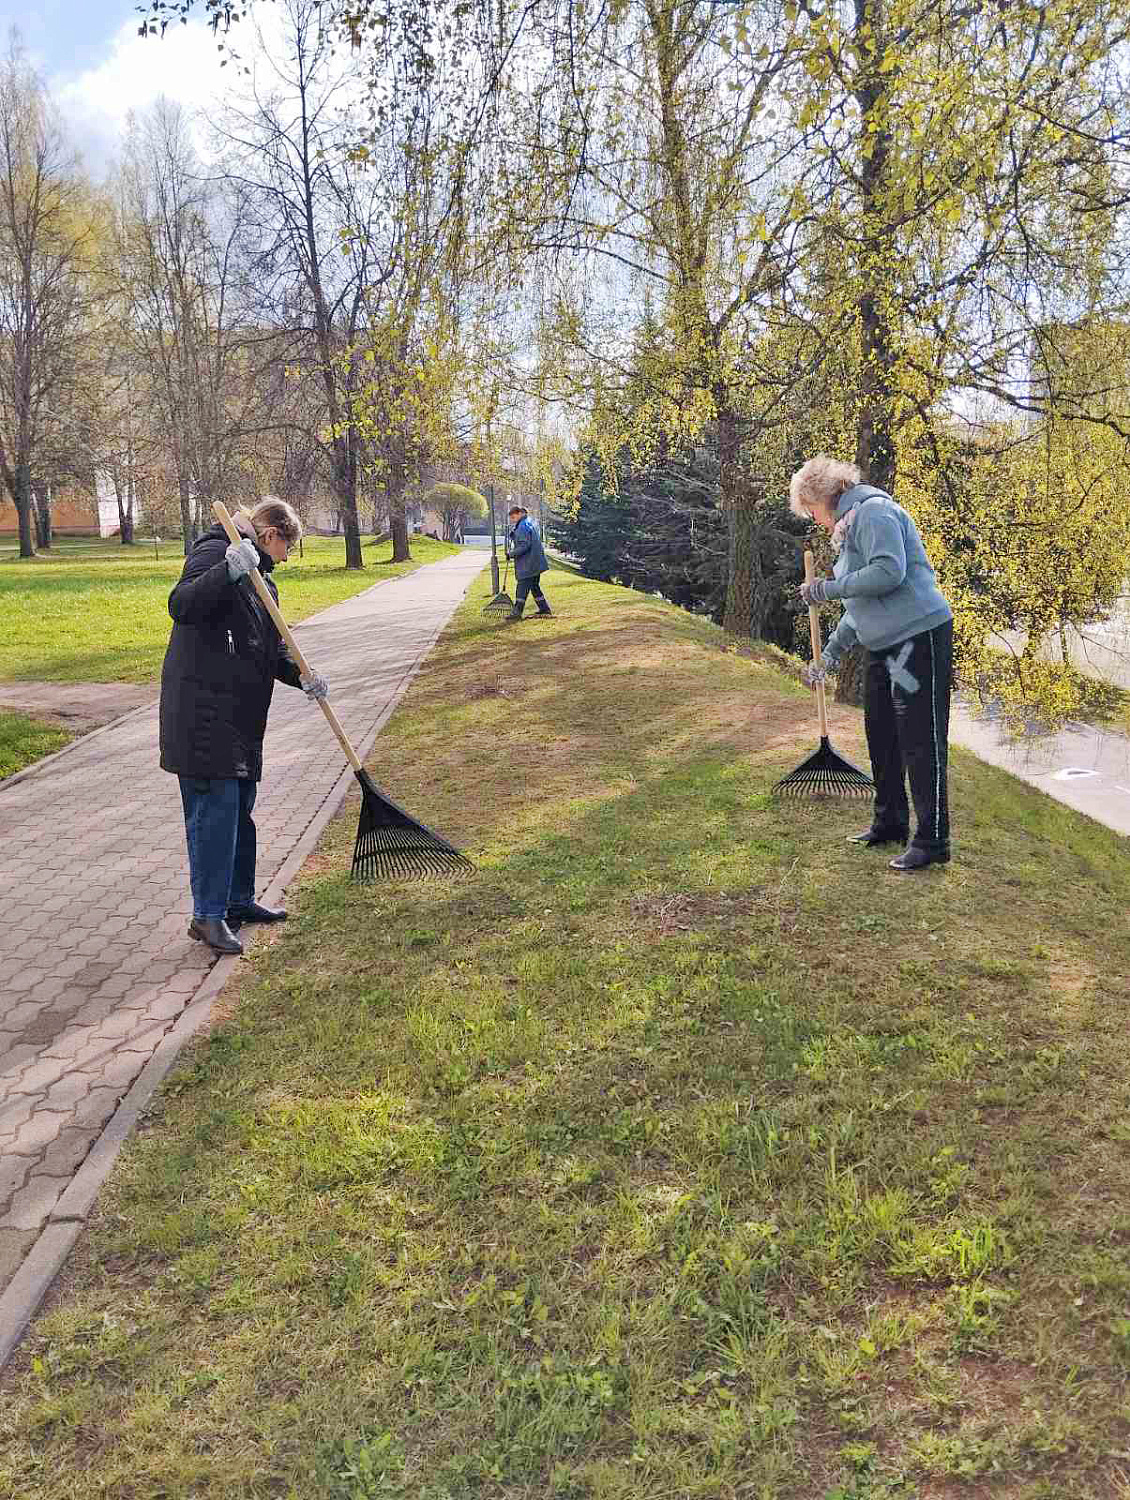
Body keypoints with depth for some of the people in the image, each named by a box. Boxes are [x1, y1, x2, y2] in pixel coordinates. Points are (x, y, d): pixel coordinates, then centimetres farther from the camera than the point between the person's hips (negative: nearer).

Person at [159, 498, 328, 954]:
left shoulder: (260, 577, 21)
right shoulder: (213, 554, -9)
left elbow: (273, 647, 20)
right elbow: (182, 606, -27)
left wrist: (301, 676, 1)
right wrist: (230, 571, -40)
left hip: (240, 714, 10)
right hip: (202, 711, -10)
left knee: (240, 807, 15)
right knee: (215, 807, -9)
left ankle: (238, 899, 28)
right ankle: (208, 914, -1)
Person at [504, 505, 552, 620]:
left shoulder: (523, 526, -17)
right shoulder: (531, 522, 15)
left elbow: (524, 546, -23)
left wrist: (511, 553, -16)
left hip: (527, 564, -10)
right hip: (535, 562, 10)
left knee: (522, 586, -8)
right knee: (534, 586, 18)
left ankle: (517, 611, -8)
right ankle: (544, 607, 23)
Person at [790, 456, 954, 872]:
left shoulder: (872, 511, -10)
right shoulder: (849, 526, 21)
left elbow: (889, 571, -26)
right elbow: (859, 606, 25)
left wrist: (829, 588, -17)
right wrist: (830, 655, 21)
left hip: (919, 635, -11)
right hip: (885, 644, 11)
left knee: (921, 740, -7)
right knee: (881, 733, 16)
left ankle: (933, 841, -1)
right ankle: (890, 823, 29)